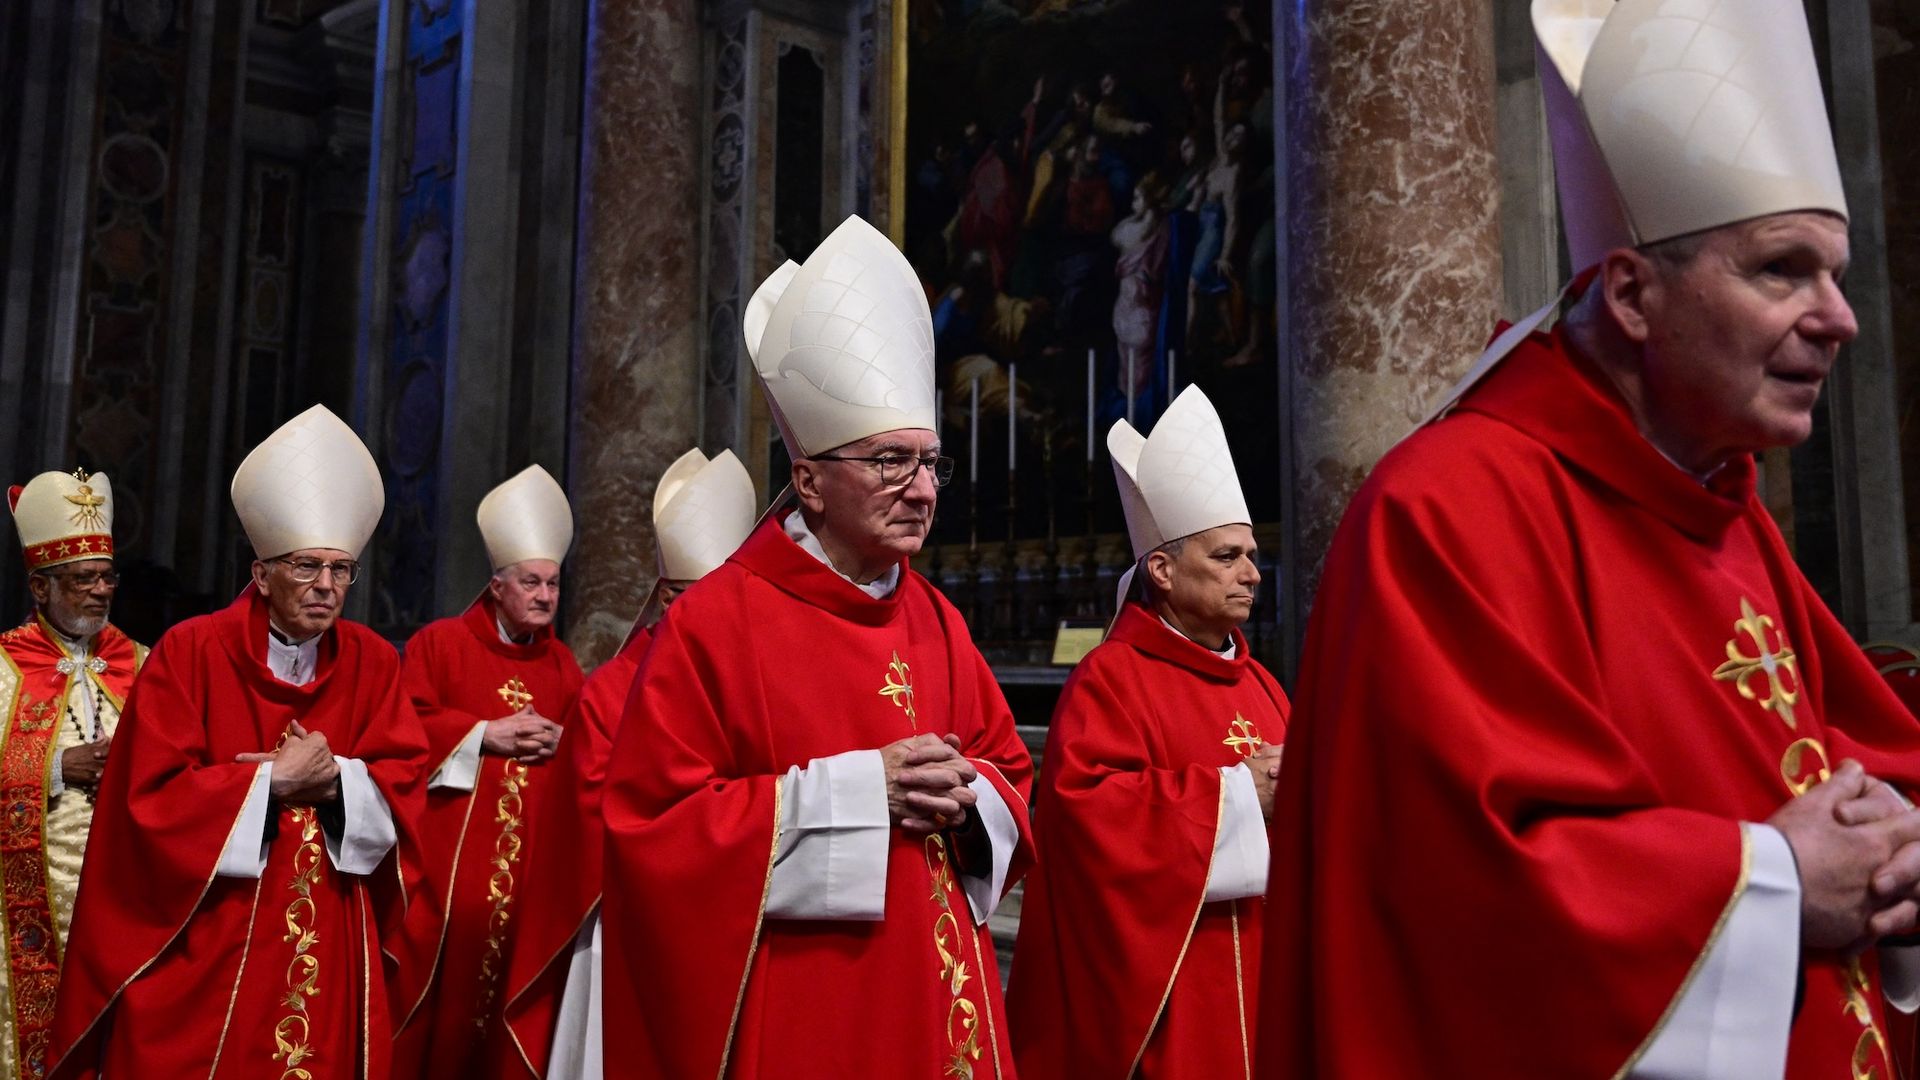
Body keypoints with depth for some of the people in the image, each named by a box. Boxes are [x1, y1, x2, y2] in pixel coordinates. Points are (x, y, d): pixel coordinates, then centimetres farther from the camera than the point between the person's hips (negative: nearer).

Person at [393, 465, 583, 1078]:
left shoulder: (561, 663, 13)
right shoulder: (440, 643, 1)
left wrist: (558, 739, -9)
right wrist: (483, 733, -12)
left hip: (530, 853, 4)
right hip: (450, 844, -3)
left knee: (511, 963, 3)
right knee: (438, 964, -5)